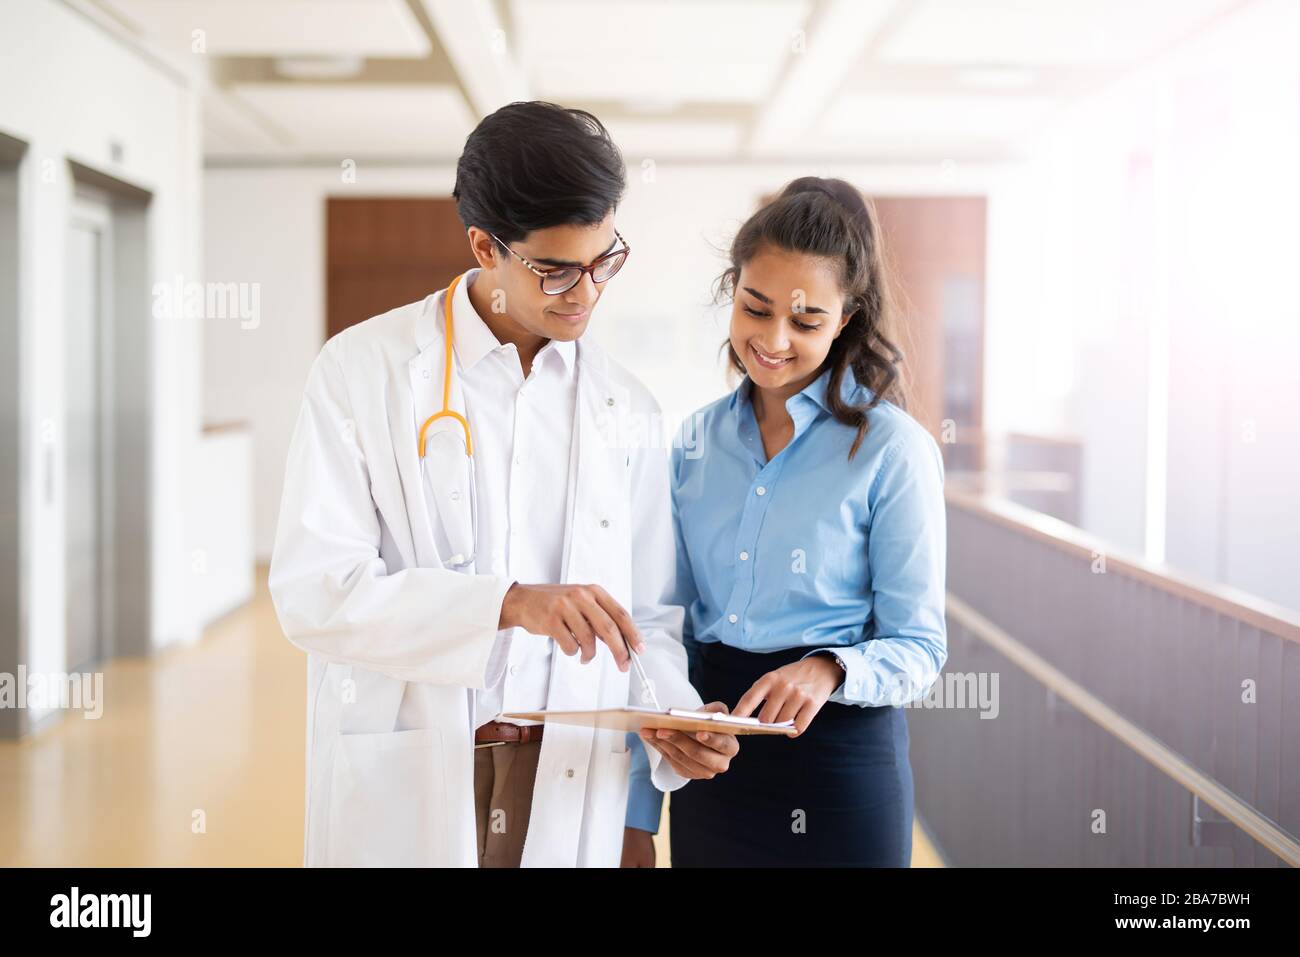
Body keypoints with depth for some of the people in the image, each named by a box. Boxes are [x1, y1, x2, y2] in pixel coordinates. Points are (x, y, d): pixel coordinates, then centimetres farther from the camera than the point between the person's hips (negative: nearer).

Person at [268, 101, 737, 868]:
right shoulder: (365, 369, -6)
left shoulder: (626, 408, 5)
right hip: (403, 791, -3)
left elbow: (648, 613, 8)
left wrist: (679, 718, -12)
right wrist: (510, 603, -26)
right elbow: (313, 591, -14)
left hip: (569, 795, 3)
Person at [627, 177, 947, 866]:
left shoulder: (893, 449, -9)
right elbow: (669, 628, 8)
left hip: (838, 763, -4)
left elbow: (918, 647, -7)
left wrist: (830, 669, -28)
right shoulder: (698, 441, 4)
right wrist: (638, 811, 6)